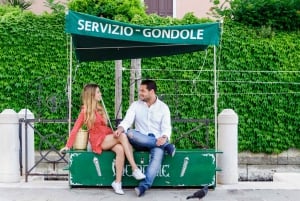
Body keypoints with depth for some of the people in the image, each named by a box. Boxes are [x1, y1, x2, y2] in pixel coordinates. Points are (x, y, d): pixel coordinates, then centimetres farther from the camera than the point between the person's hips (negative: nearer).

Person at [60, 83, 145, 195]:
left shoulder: (99, 108, 16)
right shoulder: (85, 111, -1)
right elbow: (75, 129, -2)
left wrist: (114, 132, -1)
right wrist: (68, 146, -4)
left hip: (108, 138, 5)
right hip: (98, 140, -5)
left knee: (120, 150, -29)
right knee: (123, 136, -30)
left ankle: (117, 182, -26)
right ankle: (135, 169, -34)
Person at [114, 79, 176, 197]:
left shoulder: (163, 107, 5)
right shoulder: (135, 105, 9)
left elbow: (166, 128, -3)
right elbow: (127, 121, -4)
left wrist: (164, 138, -26)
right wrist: (120, 129, -27)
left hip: (157, 141, -2)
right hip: (140, 142, 2)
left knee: (158, 156, -35)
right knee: (129, 133, -32)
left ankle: (143, 186, -44)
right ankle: (166, 146, -27)